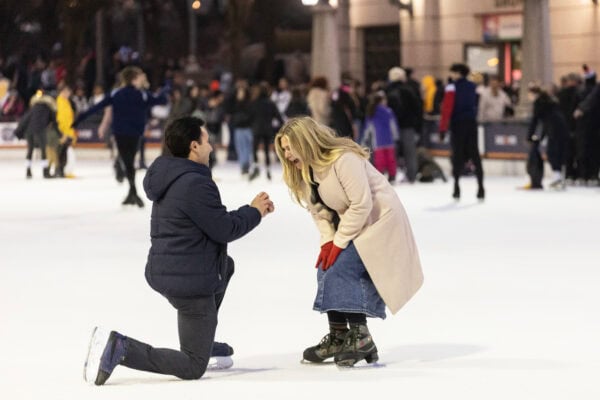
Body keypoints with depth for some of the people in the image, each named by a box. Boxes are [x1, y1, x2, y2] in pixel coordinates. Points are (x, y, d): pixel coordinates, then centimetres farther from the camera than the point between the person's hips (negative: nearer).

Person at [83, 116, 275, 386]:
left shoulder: (171, 178, 9)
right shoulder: (196, 184, -22)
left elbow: (213, 219, 18)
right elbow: (224, 230, -15)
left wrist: (253, 211, 13)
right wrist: (254, 212, 2)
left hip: (163, 271, 10)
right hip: (189, 282, -10)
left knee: (226, 265, 37)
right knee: (193, 368, -1)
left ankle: (203, 343, 33)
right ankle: (121, 350, -16)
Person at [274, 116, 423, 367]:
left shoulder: (344, 160, -27)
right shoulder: (305, 170, 2)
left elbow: (362, 204, -27)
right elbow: (318, 210, 7)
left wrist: (339, 242, -22)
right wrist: (327, 241, -8)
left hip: (379, 218, -9)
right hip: (350, 223, 9)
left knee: (342, 268, -20)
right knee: (326, 269, 1)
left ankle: (360, 337, -14)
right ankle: (338, 337, 12)